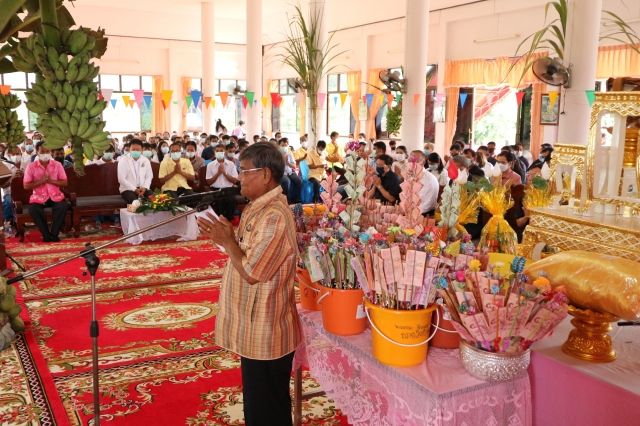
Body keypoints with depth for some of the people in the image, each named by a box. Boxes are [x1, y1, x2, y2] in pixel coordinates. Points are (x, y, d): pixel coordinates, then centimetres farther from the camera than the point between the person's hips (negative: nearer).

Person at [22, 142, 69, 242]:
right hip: (38, 197, 0)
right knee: (33, 210, -31)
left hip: (55, 195, 0)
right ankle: (47, 235, -15)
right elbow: (26, 186, -3)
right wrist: (40, 181, -16)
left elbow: (64, 183, 1)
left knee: (63, 207, -30)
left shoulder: (57, 165, 2)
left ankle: (54, 234, -16)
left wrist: (51, 180, -15)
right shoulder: (31, 167, -1)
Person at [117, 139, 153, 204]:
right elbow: (121, 179, -8)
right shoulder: (123, 161, -2)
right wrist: (134, 189, -16)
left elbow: (149, 176, 10)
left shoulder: (146, 161, 11)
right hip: (128, 189, -3)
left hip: (143, 188, 3)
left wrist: (144, 187, -10)